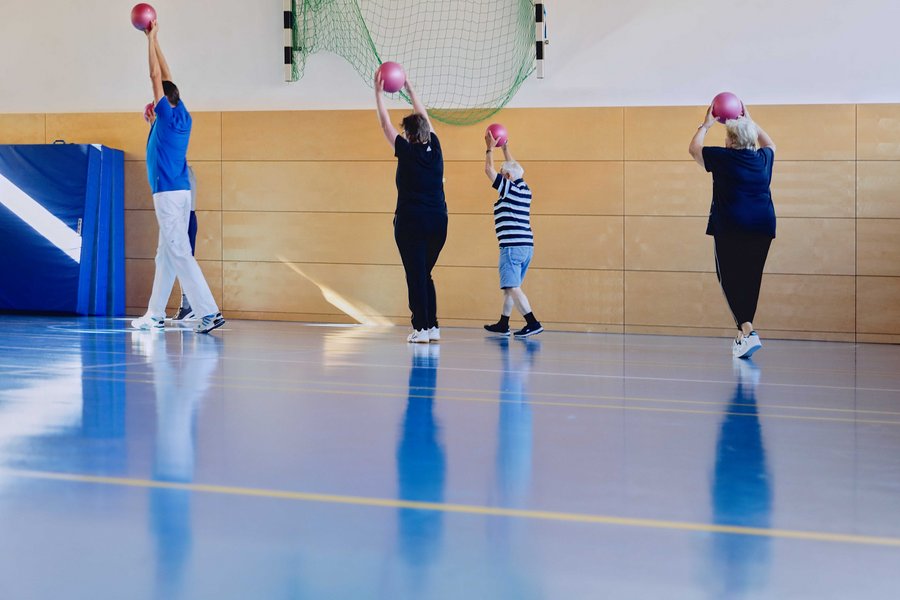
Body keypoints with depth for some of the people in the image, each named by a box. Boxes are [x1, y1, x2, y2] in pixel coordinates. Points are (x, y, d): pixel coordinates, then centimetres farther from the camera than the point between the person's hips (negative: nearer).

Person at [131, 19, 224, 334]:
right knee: (166, 256, 13)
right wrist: (154, 40, 23)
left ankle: (209, 312, -17)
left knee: (180, 254, -11)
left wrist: (151, 39, 3)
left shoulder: (167, 117, -7)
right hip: (180, 192, 9)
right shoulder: (183, 118, 11)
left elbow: (156, 77, -5)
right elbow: (166, 79, 19)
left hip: (168, 193, -9)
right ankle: (155, 315, 19)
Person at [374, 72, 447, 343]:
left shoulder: (407, 151, -8)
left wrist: (378, 94, 12)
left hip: (411, 222, -5)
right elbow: (424, 118, 19)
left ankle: (421, 328, -4)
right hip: (438, 221, 5)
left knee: (416, 275, -2)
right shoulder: (435, 150, 5)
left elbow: (385, 124, 2)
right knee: (425, 274, 15)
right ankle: (432, 327, 13)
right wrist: (410, 89, 28)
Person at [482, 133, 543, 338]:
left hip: (512, 246, -9)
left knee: (512, 287, -12)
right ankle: (503, 324, 22)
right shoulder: (525, 190, 14)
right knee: (509, 287, 16)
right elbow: (513, 168, 30)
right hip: (527, 246, 9)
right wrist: (505, 148, 37)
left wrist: (490, 148, 11)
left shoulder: (508, 188, -7)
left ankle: (532, 323, -21)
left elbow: (489, 169, -2)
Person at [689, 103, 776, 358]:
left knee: (730, 277, 0)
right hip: (762, 227, 5)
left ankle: (747, 330, -16)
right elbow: (770, 145, 34)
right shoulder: (763, 159, 8)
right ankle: (744, 334, 19)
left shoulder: (722, 158, -4)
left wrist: (706, 125, 28)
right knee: (751, 278, 11)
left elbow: (694, 148, 14)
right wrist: (750, 122, 38)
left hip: (730, 228, -5)